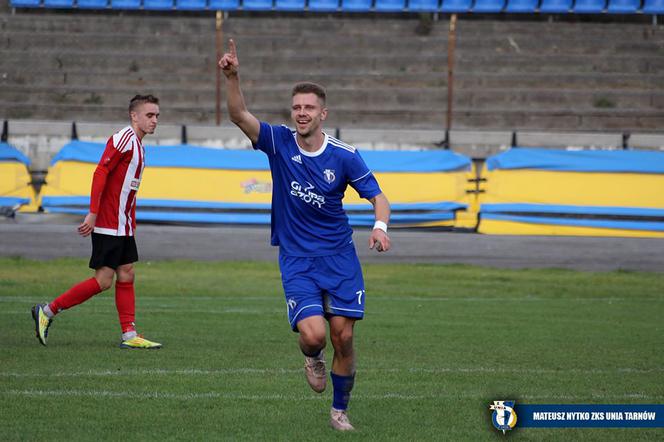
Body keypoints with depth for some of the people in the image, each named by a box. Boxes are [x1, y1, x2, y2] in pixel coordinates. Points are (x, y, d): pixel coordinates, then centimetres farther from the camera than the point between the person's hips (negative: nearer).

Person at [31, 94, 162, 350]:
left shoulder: (137, 144, 16)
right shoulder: (124, 139, -14)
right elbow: (100, 173, -21)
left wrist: (131, 223, 16)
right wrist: (93, 214, -25)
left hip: (124, 227, 10)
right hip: (108, 225, -10)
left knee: (126, 276, 6)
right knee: (103, 281, -8)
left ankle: (129, 335, 7)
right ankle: (47, 312, 0)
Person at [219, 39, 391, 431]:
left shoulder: (344, 156, -6)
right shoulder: (279, 142, -6)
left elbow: (377, 196, -3)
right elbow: (239, 114, -18)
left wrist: (381, 226, -24)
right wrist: (233, 77, -35)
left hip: (340, 258, 1)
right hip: (296, 261, -1)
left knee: (343, 337, -2)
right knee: (313, 334, -18)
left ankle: (340, 410, 19)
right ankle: (314, 360, 21)